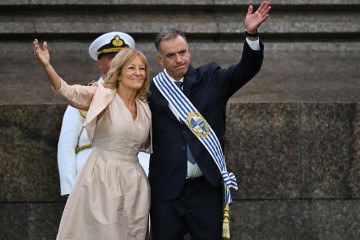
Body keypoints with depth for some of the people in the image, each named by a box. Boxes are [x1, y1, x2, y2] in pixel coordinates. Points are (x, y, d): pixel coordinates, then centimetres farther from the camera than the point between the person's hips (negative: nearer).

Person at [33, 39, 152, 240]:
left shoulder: (145, 108, 11)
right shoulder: (102, 96, -5)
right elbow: (68, 92, -20)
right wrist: (47, 66, -34)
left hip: (133, 180, 5)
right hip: (102, 178, -5)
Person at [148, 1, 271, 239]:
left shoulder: (210, 79, 6)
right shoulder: (152, 91, 2)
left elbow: (247, 68, -4)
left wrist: (252, 34, -19)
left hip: (207, 188, 1)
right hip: (166, 190, 0)